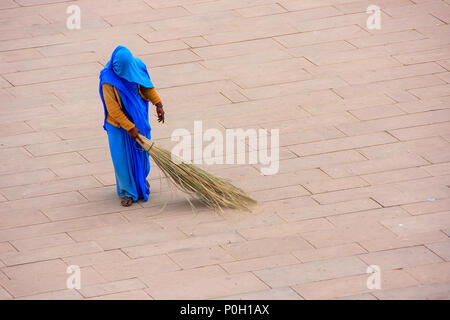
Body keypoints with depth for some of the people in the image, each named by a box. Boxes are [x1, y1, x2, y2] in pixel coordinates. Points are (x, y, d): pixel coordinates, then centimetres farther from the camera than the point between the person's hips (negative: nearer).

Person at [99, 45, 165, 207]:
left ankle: (141, 179, 49)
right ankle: (127, 191, 26)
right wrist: (129, 128, -23)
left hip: (138, 119, 5)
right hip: (119, 123, -5)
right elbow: (113, 110, -25)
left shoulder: (137, 66, -15)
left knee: (141, 151, 21)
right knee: (122, 157, 6)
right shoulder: (108, 81, -30)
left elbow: (147, 85, 6)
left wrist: (158, 104, 2)